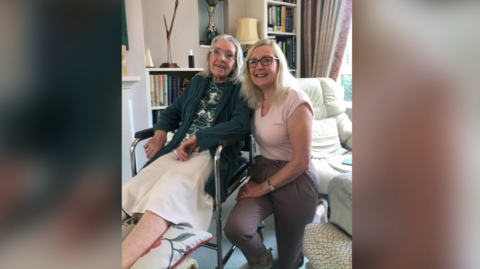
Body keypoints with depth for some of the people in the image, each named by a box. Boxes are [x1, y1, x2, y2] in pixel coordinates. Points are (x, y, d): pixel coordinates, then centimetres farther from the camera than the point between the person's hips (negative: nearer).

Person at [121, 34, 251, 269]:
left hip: (213, 154, -5)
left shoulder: (240, 89, 7)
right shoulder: (197, 83, 23)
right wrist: (160, 132, 6)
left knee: (168, 191, -35)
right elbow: (173, 111, 29)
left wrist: (196, 138, -16)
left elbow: (241, 124, -11)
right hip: (179, 150, 6)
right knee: (133, 189, -22)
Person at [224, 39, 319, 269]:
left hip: (294, 181, -5)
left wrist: (264, 187, -13)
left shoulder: (295, 101, -20)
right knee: (235, 228, -23)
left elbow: (301, 162, -20)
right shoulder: (254, 99, 1)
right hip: (262, 171, 5)